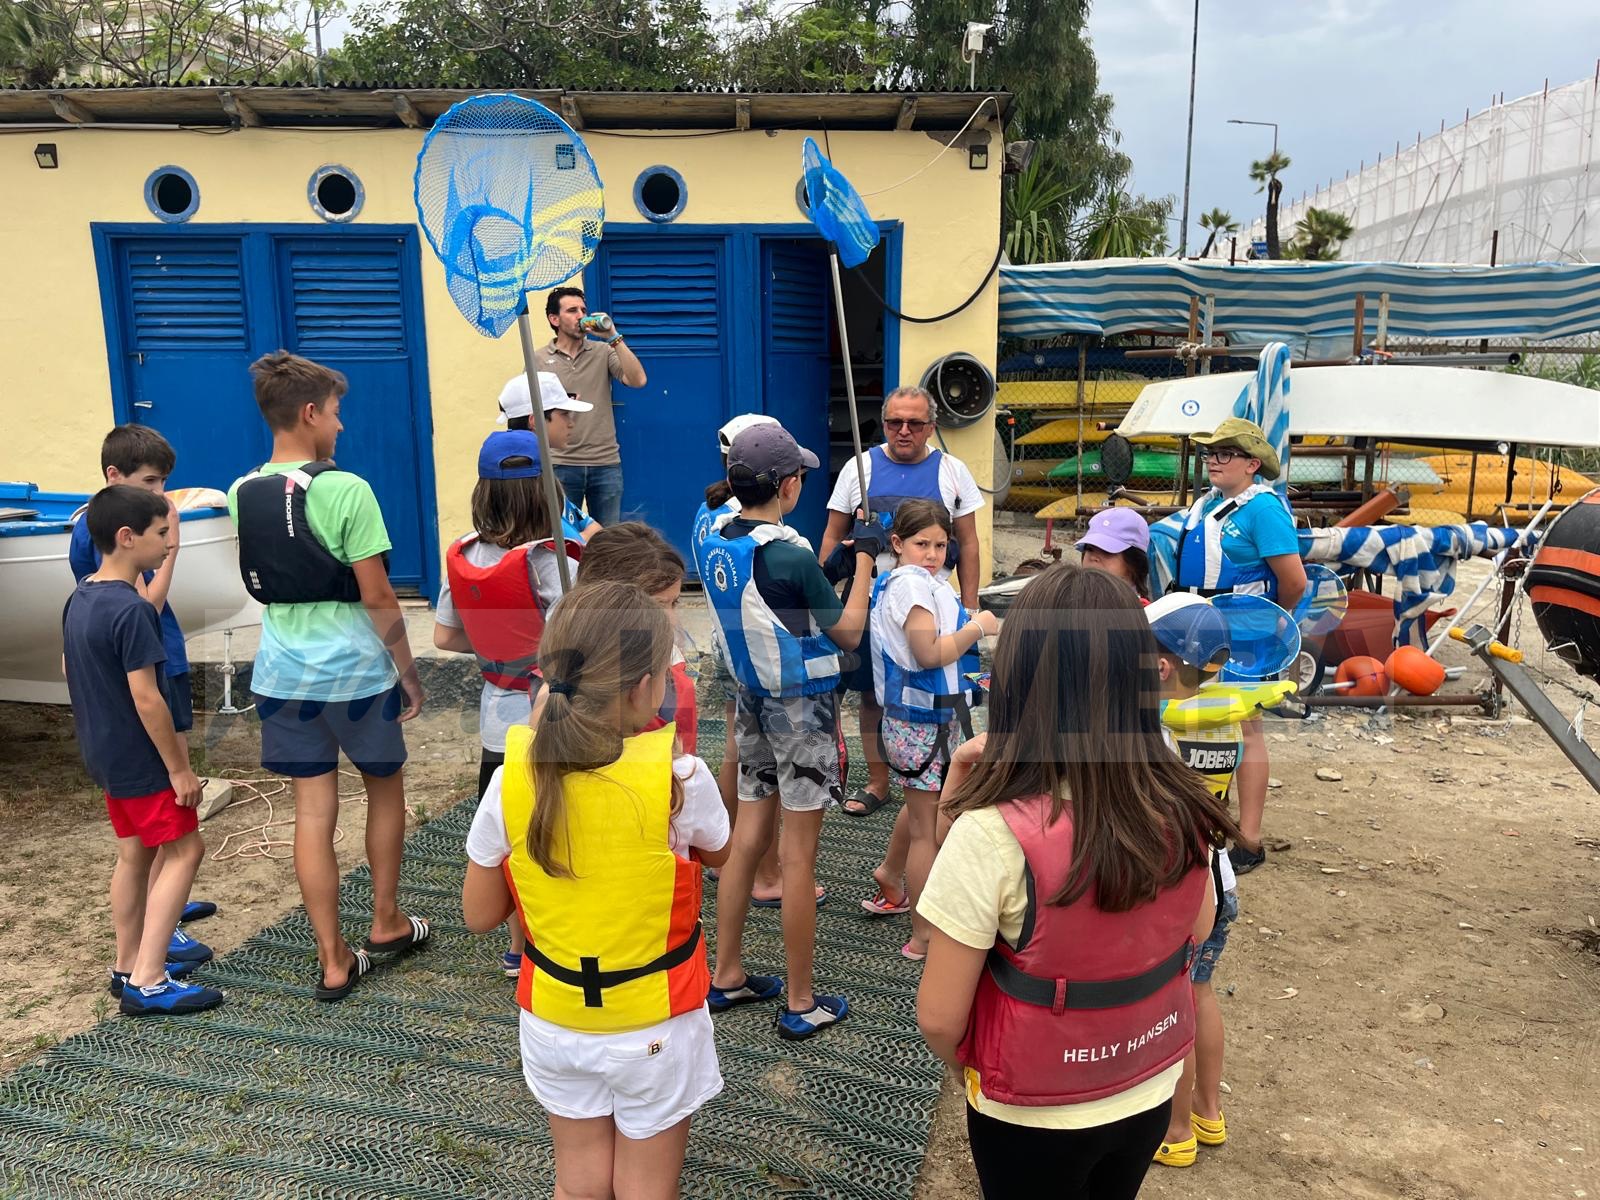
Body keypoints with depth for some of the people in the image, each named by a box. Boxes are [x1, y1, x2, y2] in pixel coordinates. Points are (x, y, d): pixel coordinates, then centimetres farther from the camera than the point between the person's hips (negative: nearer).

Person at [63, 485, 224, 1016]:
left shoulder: (80, 598, 6)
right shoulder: (132, 611, -24)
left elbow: (70, 668, 16)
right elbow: (146, 698, -24)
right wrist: (180, 768, -17)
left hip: (104, 752, 9)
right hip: (140, 759, -9)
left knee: (135, 852, 18)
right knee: (183, 849, -2)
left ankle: (129, 966, 28)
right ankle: (148, 983, -2)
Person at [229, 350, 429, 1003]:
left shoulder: (241, 494, 2)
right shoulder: (345, 490, -16)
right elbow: (377, 597, -15)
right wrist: (408, 671, -7)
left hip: (283, 674, 5)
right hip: (355, 669, -4)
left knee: (313, 810, 9)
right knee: (385, 787, 18)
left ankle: (334, 960, 16)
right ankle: (386, 922, 31)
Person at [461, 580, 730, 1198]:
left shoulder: (512, 781, -17)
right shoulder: (677, 777, -23)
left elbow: (479, 916, -4)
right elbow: (719, 852, -1)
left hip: (554, 1019, 2)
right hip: (655, 1025, -2)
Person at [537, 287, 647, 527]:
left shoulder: (603, 352, 6)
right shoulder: (539, 360, 4)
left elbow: (638, 380, -9)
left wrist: (614, 337, -12)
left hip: (606, 464, 1)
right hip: (560, 465, -1)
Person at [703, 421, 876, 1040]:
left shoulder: (716, 543, 0)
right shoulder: (790, 556, -23)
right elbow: (848, 632, -10)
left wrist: (834, 563, 12)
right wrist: (864, 559, -1)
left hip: (751, 700, 7)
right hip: (802, 706, -7)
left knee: (747, 837, 15)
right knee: (798, 854, 1)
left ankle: (727, 976, 26)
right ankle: (800, 1004, 12)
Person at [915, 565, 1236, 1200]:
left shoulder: (993, 833, -31)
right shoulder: (1183, 808, -16)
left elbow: (939, 1018, -21)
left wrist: (970, 1068, -1)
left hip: (1032, 1119, -4)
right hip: (1150, 1096, 4)